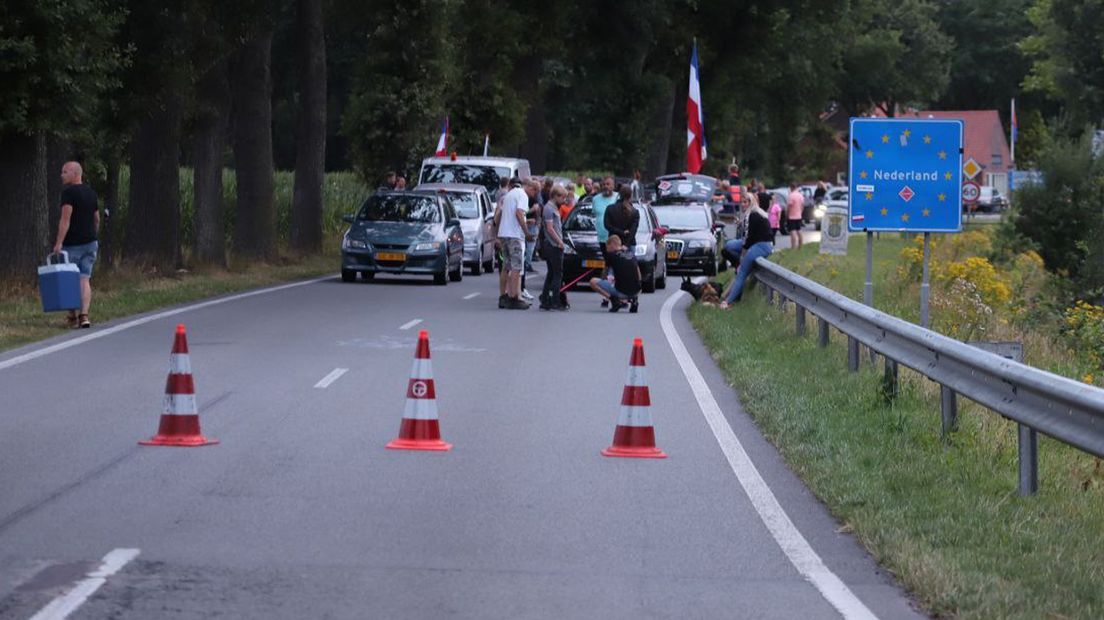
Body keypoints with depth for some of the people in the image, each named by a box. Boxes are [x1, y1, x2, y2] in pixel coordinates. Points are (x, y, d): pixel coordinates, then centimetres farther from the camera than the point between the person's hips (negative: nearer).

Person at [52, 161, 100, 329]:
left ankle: (73, 317, 8)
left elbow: (65, 219, -19)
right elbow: (97, 219, 19)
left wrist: (58, 243, -21)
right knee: (84, 279, 1)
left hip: (72, 244, -6)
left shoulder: (69, 192, -11)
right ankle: (84, 315, -12)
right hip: (90, 243, 6)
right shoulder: (91, 193, 13)